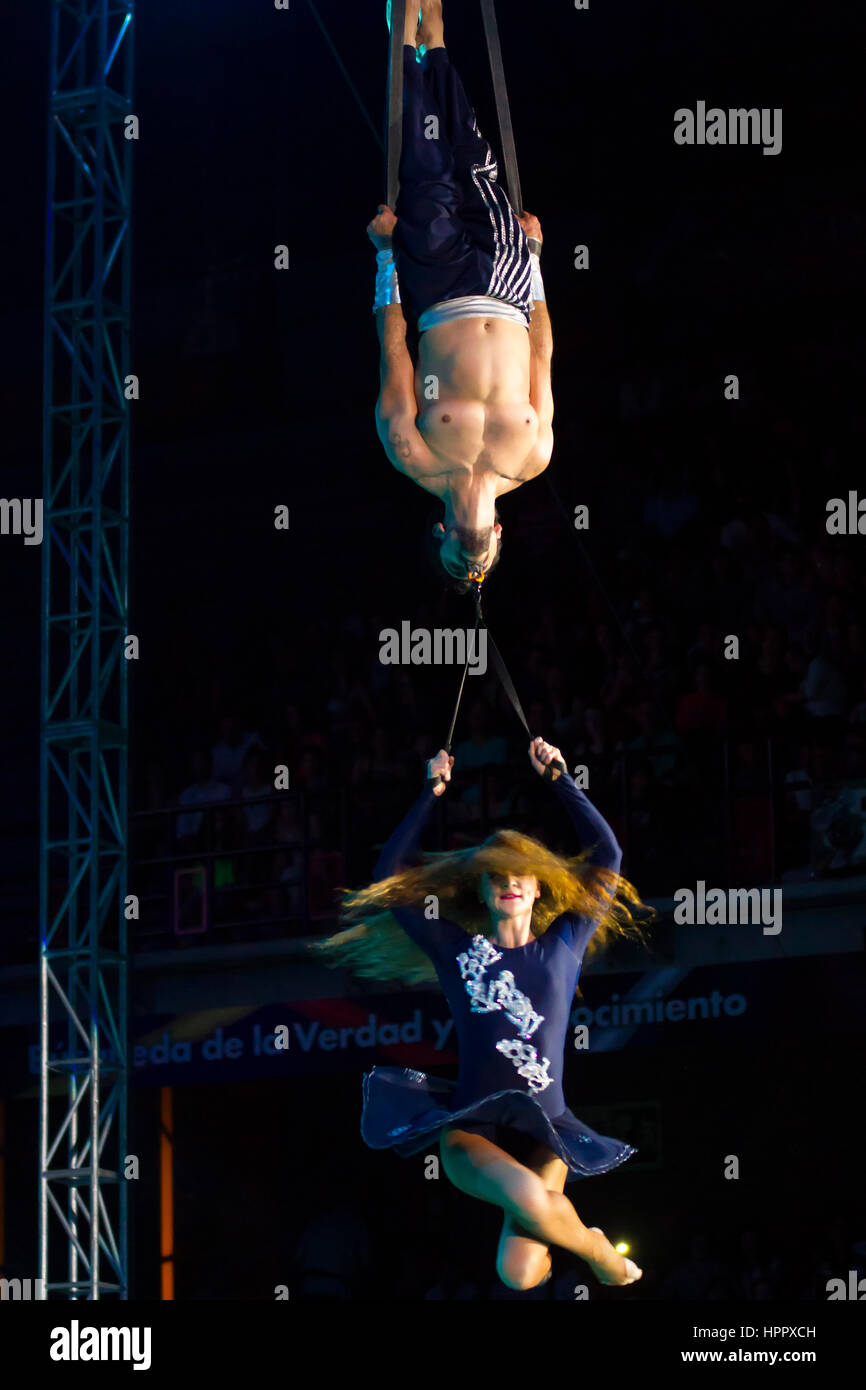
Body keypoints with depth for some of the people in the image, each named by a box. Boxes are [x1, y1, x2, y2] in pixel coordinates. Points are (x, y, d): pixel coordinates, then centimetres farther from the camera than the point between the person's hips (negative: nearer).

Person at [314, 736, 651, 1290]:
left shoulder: (562, 946, 10)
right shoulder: (459, 950, 7)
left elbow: (607, 854, 12)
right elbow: (388, 881, 12)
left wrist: (559, 779, 13)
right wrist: (431, 796, 14)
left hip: (544, 1135, 1)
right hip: (472, 1134, -1)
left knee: (520, 1275, -21)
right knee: (528, 1200, -35)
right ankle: (599, 1252, -1)